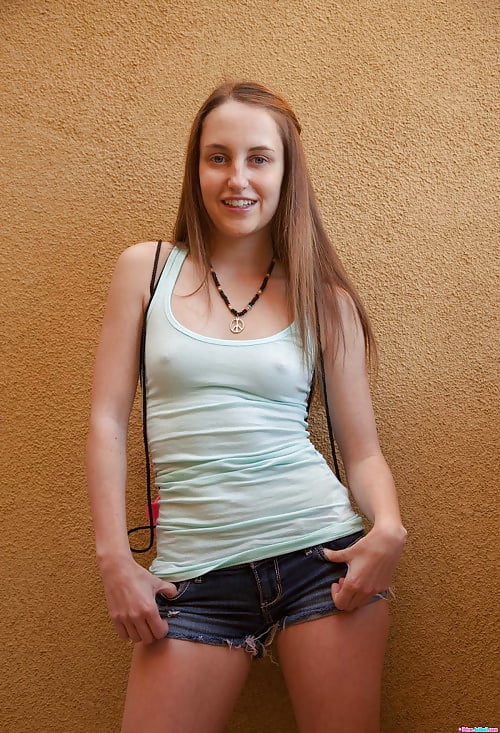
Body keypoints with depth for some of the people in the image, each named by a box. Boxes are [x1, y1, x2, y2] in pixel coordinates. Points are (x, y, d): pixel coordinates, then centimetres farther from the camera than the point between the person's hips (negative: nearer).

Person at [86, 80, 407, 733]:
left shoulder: (325, 300, 5)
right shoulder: (146, 269, 5)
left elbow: (362, 450, 5)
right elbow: (108, 418, 3)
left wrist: (389, 529, -15)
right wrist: (114, 557, -3)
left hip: (321, 549, 0)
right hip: (194, 569, 0)